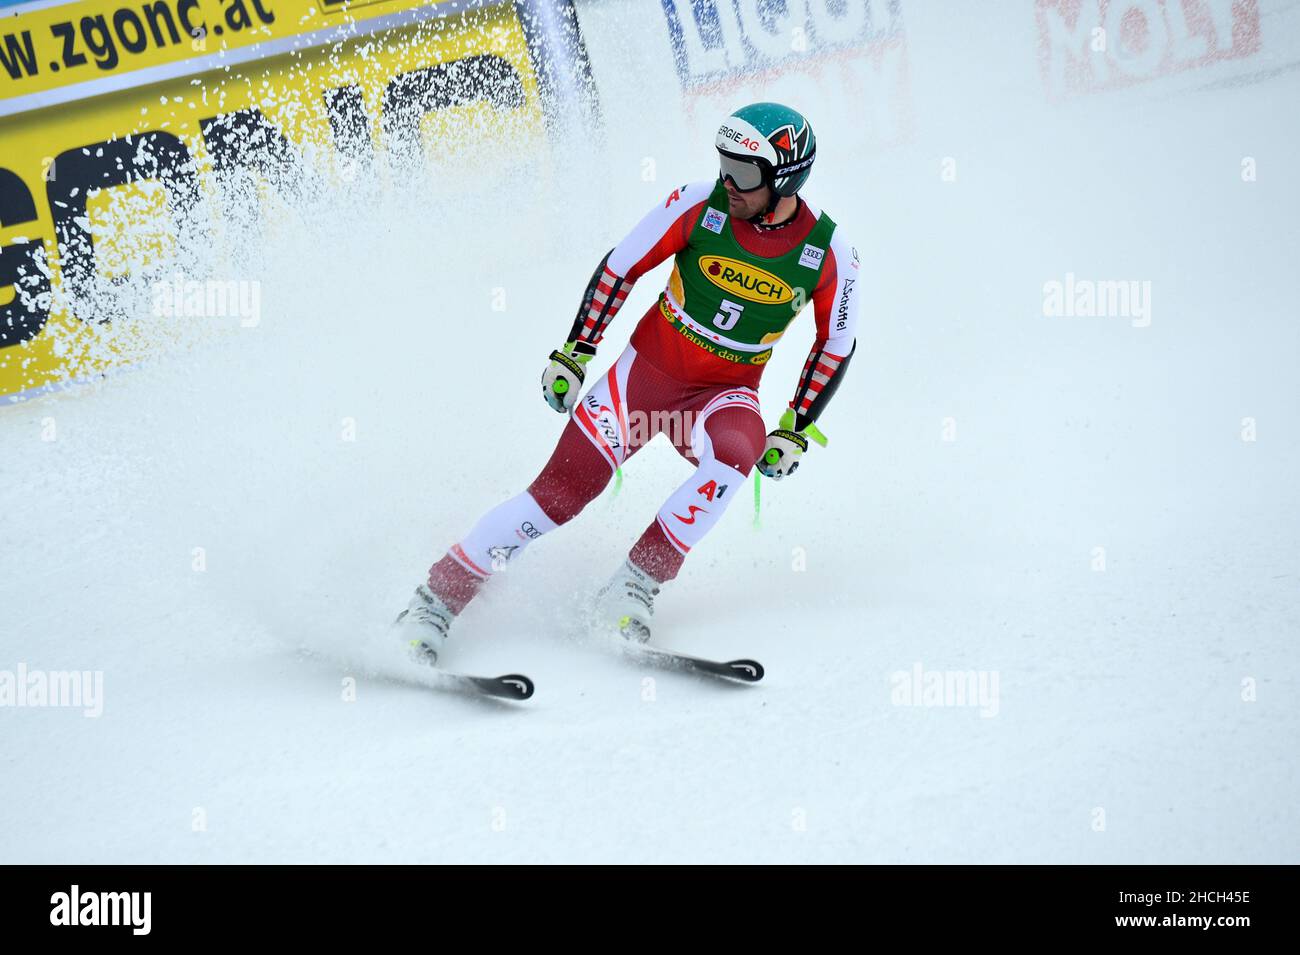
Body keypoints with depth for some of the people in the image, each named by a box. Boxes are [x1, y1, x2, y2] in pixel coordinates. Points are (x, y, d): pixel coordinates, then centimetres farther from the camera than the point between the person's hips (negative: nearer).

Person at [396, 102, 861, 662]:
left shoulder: (829, 255, -12)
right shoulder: (699, 205, -14)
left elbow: (836, 348, 3)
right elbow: (621, 267, -2)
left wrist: (795, 431, 0)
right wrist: (573, 356, -2)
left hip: (725, 394, 1)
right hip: (645, 368, -1)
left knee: (736, 454, -35)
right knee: (565, 488, -15)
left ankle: (637, 584, -23)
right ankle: (439, 597, -5)